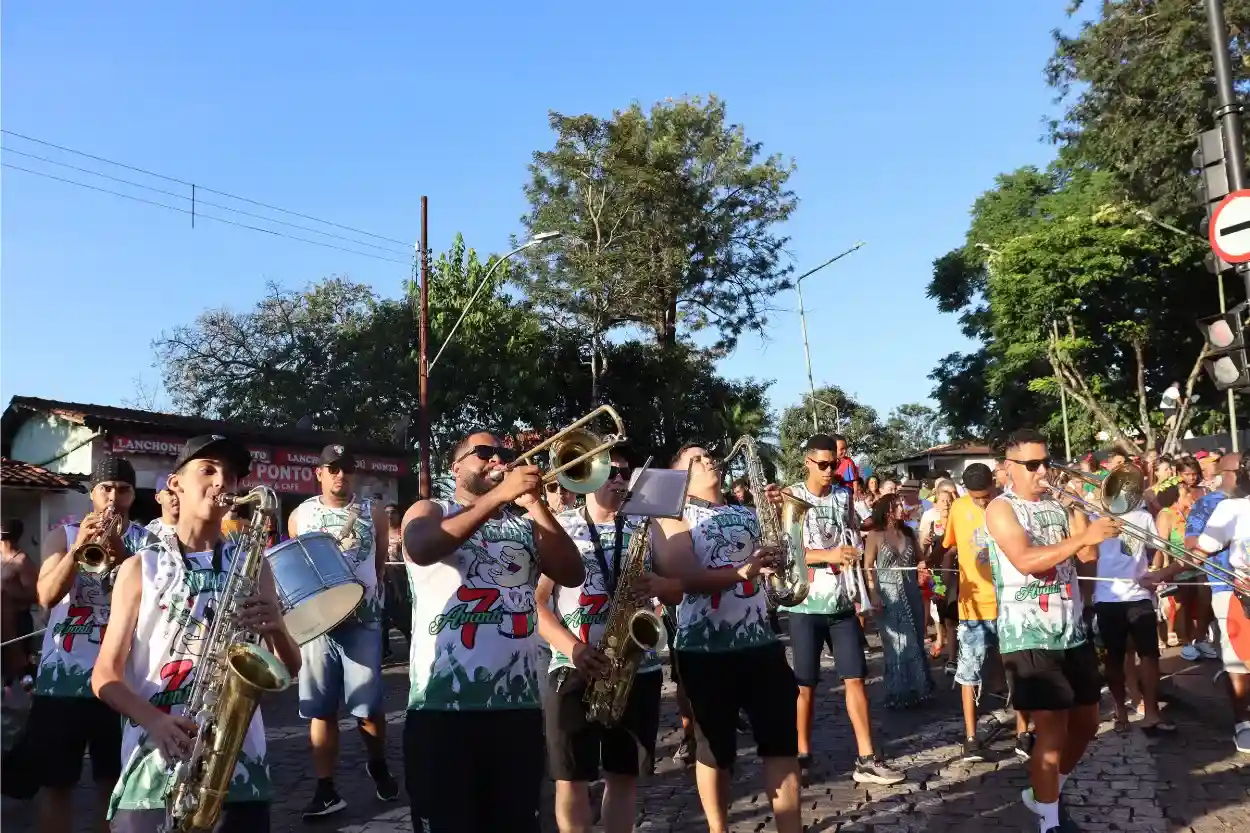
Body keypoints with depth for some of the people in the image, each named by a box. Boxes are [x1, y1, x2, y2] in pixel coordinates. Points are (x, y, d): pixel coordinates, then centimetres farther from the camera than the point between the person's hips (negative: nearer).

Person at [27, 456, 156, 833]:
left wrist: (121, 554, -23)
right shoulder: (63, 535, 6)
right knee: (56, 782, 8)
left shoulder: (147, 542, 4)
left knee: (114, 782, 7)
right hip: (62, 677, 1)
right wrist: (77, 548, -22)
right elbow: (46, 596, -8)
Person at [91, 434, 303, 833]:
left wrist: (276, 627, -14)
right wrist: (155, 720, -16)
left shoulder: (252, 564, 8)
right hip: (152, 774, 0)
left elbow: (291, 668, 8)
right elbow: (105, 675, 3)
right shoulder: (139, 568, 5)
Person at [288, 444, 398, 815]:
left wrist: (369, 592, -2)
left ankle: (379, 766, 26)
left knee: (368, 706, 0)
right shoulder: (300, 515, 6)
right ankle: (326, 789, 13)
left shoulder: (372, 512, 4)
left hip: (362, 620, -1)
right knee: (320, 709, 4)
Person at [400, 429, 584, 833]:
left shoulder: (526, 525, 15)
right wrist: (498, 495, -22)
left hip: (519, 703, 3)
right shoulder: (429, 511, 8)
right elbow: (422, 550, -16)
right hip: (443, 704, -3)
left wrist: (535, 504, -8)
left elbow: (572, 574, 0)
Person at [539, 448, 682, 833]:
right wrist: (572, 648, -19)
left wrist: (657, 584, -11)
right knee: (571, 777, 3)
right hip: (574, 670, -2)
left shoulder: (643, 530, 10)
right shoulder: (558, 528, 0)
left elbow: (678, 591, 12)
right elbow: (536, 600, -5)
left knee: (624, 774, 10)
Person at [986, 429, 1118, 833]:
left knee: (1086, 721, 15)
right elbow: (1025, 560, -24)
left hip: (1072, 631, 7)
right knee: (1051, 730, -9)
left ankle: (1045, 792, 36)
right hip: (1029, 636, -7)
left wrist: (1079, 508, -8)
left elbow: (1088, 556, 2)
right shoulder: (1001, 508, -9)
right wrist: (1083, 537, -29)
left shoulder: (1058, 505, 12)